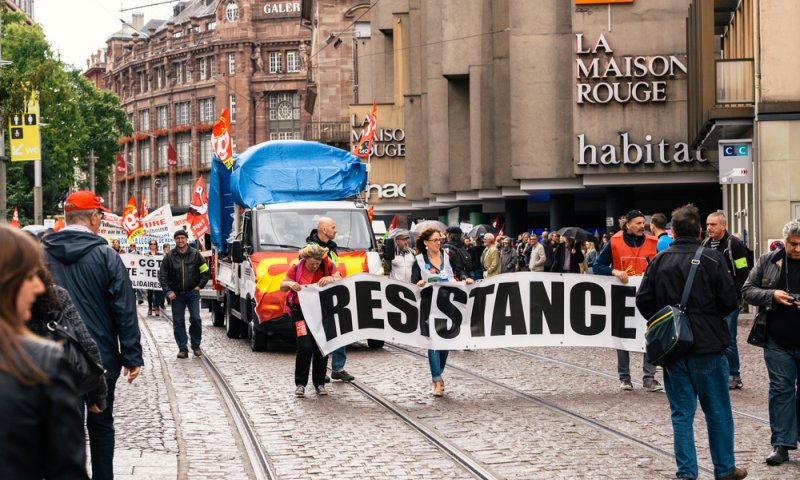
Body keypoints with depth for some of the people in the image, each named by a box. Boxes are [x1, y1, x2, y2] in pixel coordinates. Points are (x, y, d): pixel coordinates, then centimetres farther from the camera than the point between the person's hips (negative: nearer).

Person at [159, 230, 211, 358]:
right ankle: (182, 349, 8)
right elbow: (162, 275, 3)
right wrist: (168, 291, -6)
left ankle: (196, 346, 10)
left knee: (195, 319, -7)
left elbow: (206, 271, 8)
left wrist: (199, 285, 0)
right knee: (178, 322, 1)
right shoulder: (169, 256, 0)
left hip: (192, 293, -1)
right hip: (176, 294, 1)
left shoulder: (195, 254, 0)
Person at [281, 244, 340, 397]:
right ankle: (300, 383, -3)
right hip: (301, 311, -2)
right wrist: (290, 284, -18)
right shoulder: (297, 268, -3)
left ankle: (319, 383, 16)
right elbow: (282, 286, 6)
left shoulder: (328, 266, -1)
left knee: (322, 348, 2)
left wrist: (331, 279, -26)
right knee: (305, 346, -14)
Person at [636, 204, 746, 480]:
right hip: (707, 346, -2)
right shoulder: (712, 260, -8)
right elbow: (729, 302, -8)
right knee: (717, 412, 11)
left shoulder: (659, 261, 0)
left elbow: (643, 301, -2)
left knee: (681, 413, 8)